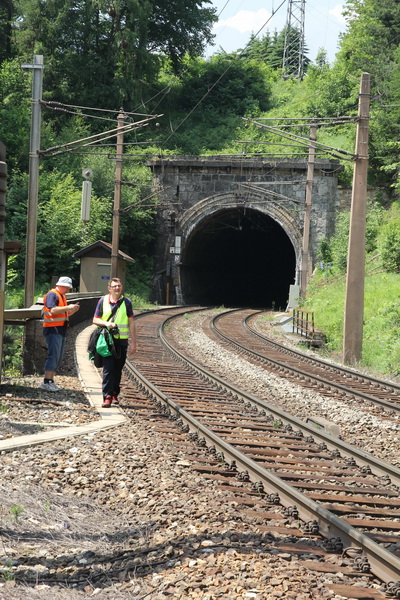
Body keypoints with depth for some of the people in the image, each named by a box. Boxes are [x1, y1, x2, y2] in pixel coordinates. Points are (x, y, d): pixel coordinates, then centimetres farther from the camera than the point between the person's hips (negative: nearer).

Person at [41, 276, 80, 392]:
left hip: (60, 330, 10)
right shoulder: (52, 294, -8)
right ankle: (46, 382, -17)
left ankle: (51, 381, 13)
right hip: (53, 330, -10)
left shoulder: (62, 297, 21)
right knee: (53, 355, -15)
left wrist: (72, 310, 9)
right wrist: (68, 308, -20)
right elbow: (52, 310, -22)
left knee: (58, 357, 9)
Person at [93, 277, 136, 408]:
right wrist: (106, 323, -13)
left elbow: (131, 323, 5)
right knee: (108, 368, -10)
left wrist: (133, 343, 1)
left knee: (118, 369, 8)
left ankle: (115, 395, 21)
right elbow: (95, 320, 8)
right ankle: (107, 397, -15)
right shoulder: (103, 301, 4)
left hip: (122, 340, 1)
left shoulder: (126, 302, 4)